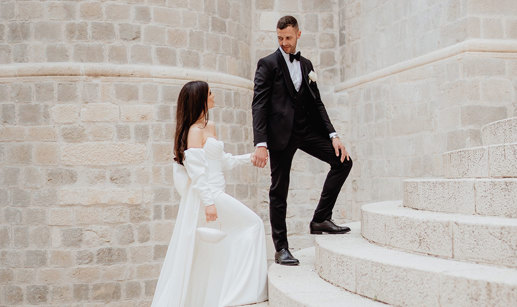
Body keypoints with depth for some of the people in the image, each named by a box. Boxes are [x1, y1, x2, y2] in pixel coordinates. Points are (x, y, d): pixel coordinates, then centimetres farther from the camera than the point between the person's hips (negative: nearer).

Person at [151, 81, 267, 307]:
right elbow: (196, 171, -19)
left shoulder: (210, 127, 14)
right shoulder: (195, 131, -13)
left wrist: (248, 158, 21)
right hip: (205, 195, -9)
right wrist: (208, 203, -23)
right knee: (251, 224, -3)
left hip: (214, 193, 9)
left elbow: (220, 160, 23)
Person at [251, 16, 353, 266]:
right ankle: (281, 249, 8)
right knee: (279, 190, 0)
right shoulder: (268, 64, -2)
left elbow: (317, 103, 15)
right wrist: (260, 143, -21)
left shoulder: (306, 65, 15)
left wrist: (332, 135, 2)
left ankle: (320, 219, 1)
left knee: (343, 161, -7)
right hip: (281, 132, -5)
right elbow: (259, 105, -10)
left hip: (307, 130, 5)